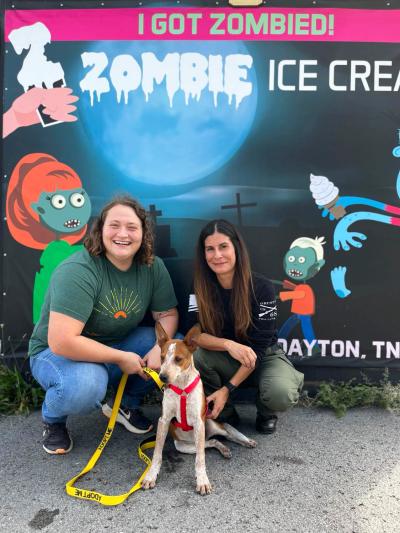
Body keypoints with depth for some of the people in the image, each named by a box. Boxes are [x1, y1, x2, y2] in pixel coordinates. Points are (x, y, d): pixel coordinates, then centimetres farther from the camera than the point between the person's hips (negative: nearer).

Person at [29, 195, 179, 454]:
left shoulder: (153, 267, -10)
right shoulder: (78, 271, -29)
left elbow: (168, 314, -2)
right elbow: (61, 342, -34)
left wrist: (160, 349, -24)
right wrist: (121, 358, -26)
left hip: (118, 344, 6)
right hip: (56, 353, -5)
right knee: (85, 384, -38)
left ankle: (127, 403, 11)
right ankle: (53, 419, 0)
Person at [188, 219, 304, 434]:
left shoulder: (261, 287, -21)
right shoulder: (201, 287, -12)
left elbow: (258, 347, -20)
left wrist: (227, 389, -26)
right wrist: (229, 345, -35)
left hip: (265, 356, -2)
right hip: (225, 361, 3)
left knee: (280, 394, -34)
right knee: (193, 355, -29)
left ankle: (266, 413, 5)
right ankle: (225, 413, -3)